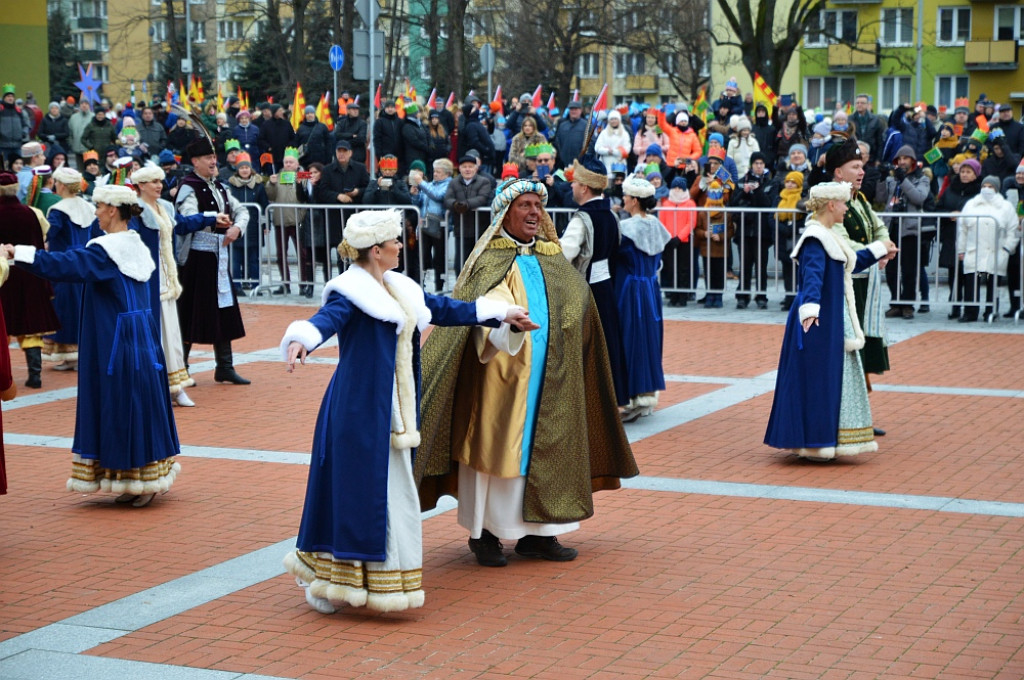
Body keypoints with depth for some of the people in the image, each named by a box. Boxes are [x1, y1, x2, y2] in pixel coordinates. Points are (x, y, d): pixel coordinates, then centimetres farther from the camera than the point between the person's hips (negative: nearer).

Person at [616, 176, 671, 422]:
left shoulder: (626, 228, -17)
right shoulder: (656, 225, 6)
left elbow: (617, 254, -12)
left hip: (630, 289, -8)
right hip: (651, 288, 8)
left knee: (632, 339, -3)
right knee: (648, 337, 13)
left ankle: (635, 398, -2)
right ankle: (649, 393, 20)